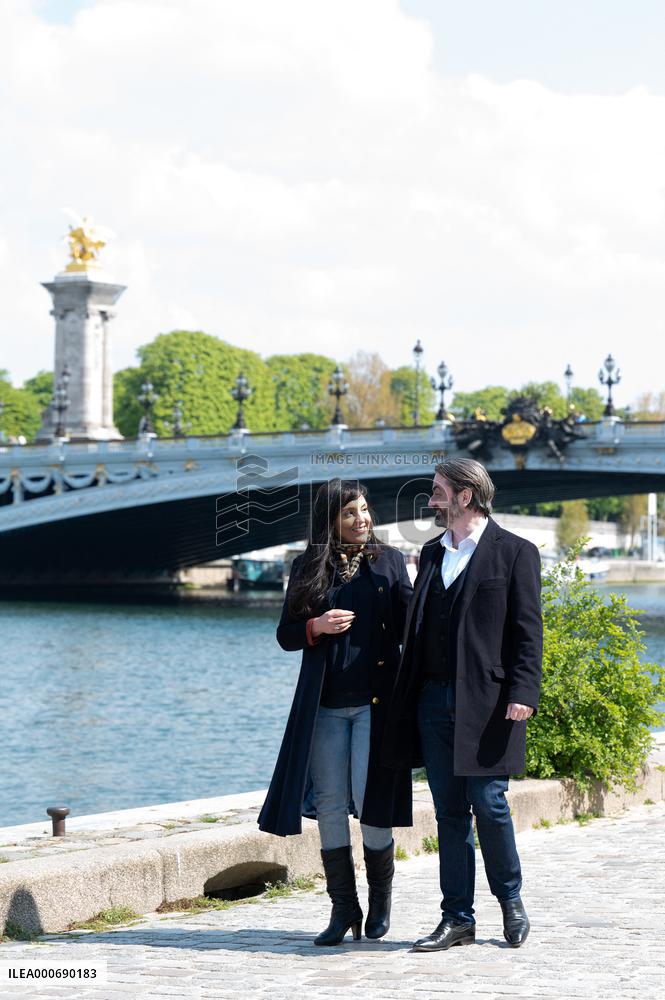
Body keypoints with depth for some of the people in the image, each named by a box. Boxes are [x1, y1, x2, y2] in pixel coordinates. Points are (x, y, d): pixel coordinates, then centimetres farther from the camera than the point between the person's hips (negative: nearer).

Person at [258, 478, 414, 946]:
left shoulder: (389, 561, 7)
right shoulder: (308, 568, 9)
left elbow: (407, 625, 4)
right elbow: (285, 635, 10)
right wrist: (316, 626, -10)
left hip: (376, 699, -1)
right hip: (325, 705, 2)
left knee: (372, 802, -5)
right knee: (330, 805, 1)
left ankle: (381, 898, 15)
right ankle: (344, 907, 11)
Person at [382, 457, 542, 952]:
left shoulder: (515, 552, -1)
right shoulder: (432, 553, 17)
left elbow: (528, 630, -5)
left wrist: (523, 692, -15)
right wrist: (407, 696, 12)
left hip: (487, 701, -6)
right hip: (435, 701, 6)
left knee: (489, 804, -5)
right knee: (450, 813, 6)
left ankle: (512, 900, 17)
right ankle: (457, 919, 11)